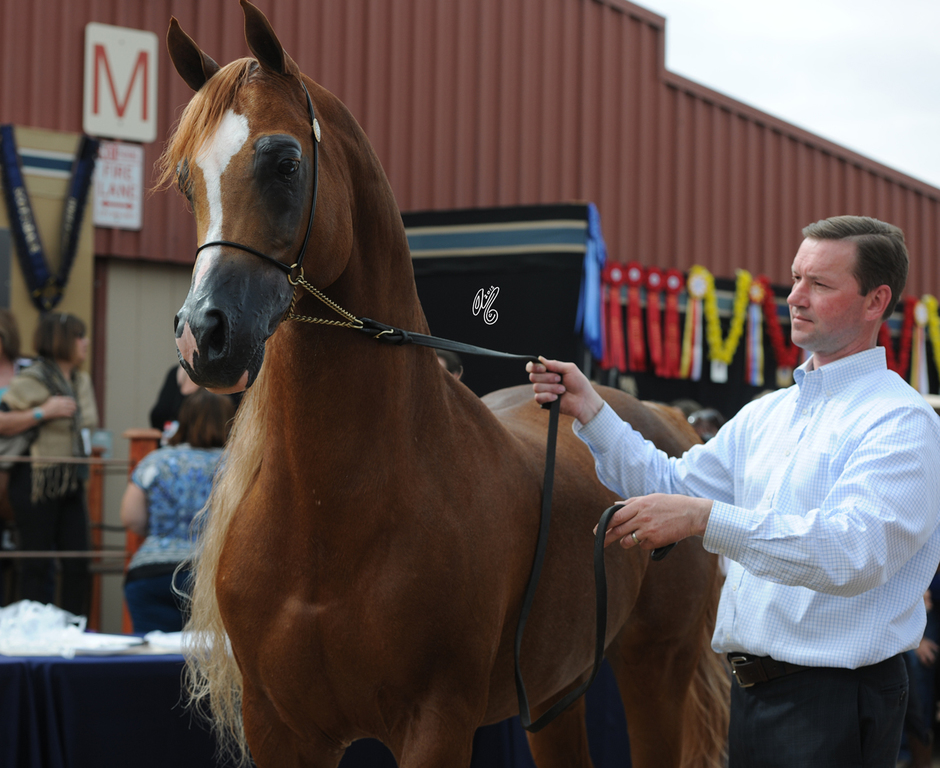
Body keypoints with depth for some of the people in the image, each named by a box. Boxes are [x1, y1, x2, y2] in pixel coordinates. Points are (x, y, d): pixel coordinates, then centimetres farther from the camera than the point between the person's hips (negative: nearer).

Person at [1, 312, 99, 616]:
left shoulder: (81, 380, 14)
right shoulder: (32, 380, -11)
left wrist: (90, 442, 17)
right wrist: (42, 413, -20)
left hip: (71, 481, 7)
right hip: (37, 480, -7)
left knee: (78, 563, 4)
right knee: (38, 565, -2)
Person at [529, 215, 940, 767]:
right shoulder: (764, 416, 15)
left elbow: (855, 552, -27)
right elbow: (671, 488, 18)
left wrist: (706, 518, -33)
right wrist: (588, 410, 7)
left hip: (835, 705, -8)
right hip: (753, 693, 8)